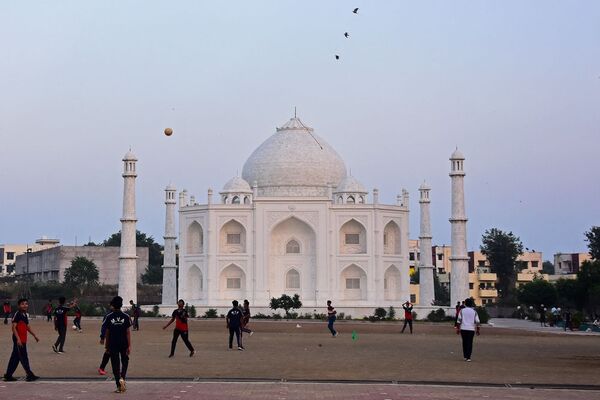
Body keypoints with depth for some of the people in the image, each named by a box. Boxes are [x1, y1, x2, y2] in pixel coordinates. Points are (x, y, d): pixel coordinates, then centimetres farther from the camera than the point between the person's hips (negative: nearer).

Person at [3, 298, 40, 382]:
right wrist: (18, 339, -25)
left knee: (15, 358, 12)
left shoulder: (25, 315, 14)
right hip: (18, 339, -9)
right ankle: (30, 375, -2)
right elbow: (14, 327, -18)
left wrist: (34, 335, 27)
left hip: (23, 340, 9)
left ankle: (8, 376, 17)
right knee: (24, 357, -5)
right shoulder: (17, 314, -12)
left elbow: (27, 327, 25)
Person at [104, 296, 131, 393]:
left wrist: (106, 346, 8)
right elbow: (128, 332, -7)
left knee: (115, 364, 5)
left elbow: (107, 333, 0)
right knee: (125, 361, 19)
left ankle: (119, 386, 2)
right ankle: (122, 378, -5)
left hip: (113, 345, 0)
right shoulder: (125, 317, -5)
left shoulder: (109, 317, -4)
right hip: (123, 344, 0)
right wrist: (129, 346, -4)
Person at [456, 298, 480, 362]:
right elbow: (477, 322, 0)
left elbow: (459, 320, -3)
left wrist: (458, 329, 1)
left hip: (463, 329, 1)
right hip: (471, 329, -1)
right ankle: (468, 357, -8)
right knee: (470, 343, 0)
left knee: (464, 343, 13)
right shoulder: (474, 312, 3)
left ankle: (465, 356, 16)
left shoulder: (462, 311, 2)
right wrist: (477, 330, 8)